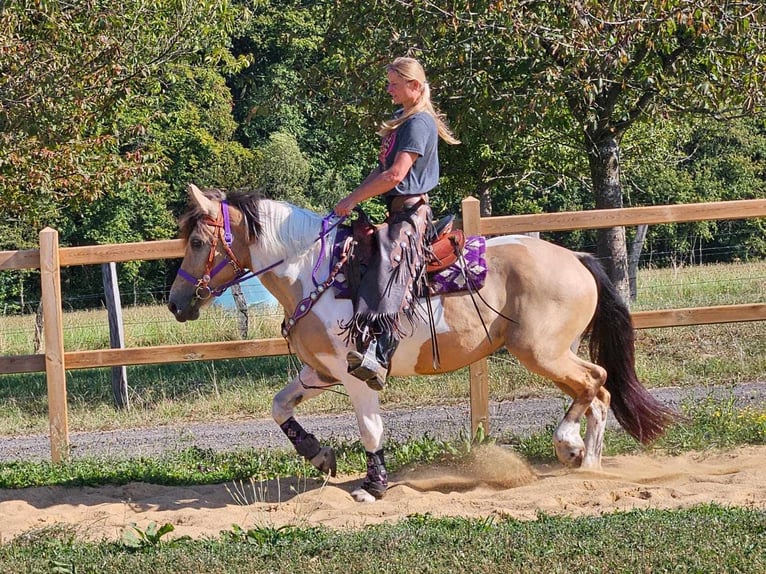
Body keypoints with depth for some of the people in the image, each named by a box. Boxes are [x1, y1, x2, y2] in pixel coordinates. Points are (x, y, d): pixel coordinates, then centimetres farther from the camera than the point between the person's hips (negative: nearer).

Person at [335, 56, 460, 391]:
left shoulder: (419, 123, -10)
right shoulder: (401, 120, 21)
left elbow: (395, 174, -19)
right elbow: (383, 168, 21)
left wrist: (353, 199, -13)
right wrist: (356, 197, 6)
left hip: (410, 212, -12)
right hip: (395, 211, 12)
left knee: (389, 260, -32)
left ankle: (376, 354, -49)